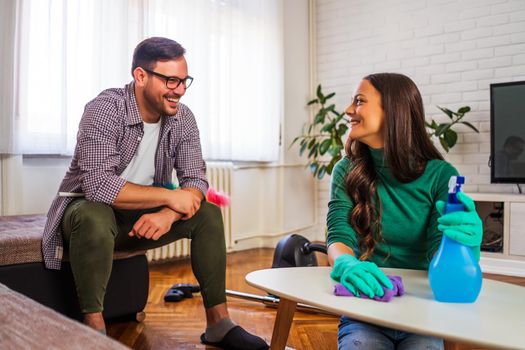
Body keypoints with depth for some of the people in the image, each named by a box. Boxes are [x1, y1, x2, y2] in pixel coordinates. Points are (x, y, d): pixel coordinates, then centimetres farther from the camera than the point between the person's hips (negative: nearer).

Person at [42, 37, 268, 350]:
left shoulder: (182, 118, -7)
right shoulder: (105, 110, -24)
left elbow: (196, 181, -11)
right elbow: (98, 185, -34)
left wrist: (167, 214, -32)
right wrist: (169, 196, -28)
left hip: (142, 217, 5)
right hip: (88, 209, -5)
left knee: (208, 213, -11)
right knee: (95, 217, -38)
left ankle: (219, 324, -6)